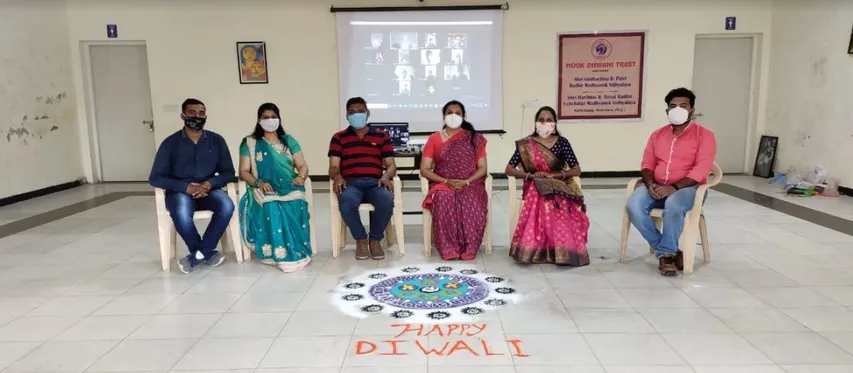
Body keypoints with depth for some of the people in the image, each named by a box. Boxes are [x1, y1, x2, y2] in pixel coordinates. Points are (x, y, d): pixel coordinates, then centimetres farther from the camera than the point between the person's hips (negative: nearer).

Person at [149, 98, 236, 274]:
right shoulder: (171, 143, -2)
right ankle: (207, 252, -9)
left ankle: (198, 254, -16)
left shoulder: (217, 140, 4)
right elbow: (155, 178, -5)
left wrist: (209, 184, -17)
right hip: (180, 192, -2)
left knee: (227, 205, -31)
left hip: (209, 190, 2)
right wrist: (187, 187, -20)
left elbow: (228, 173, 4)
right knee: (181, 215, -35)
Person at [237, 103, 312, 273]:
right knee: (271, 207, -36)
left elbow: (303, 166, 13)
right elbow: (243, 172, 5)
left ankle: (297, 250, -26)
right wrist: (258, 182, -15)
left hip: (289, 188, 1)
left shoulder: (289, 141, 19)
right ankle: (280, 252, -30)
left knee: (295, 206, -34)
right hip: (264, 191, -1)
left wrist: (301, 177, -11)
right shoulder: (250, 143, 13)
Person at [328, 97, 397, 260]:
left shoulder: (382, 136, 18)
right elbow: (333, 166, 7)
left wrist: (386, 177, -12)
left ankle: (375, 239, -9)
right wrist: (337, 176, -18)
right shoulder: (339, 138, 16)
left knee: (386, 200, -35)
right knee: (346, 201, -37)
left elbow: (391, 164, 12)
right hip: (351, 184, 0)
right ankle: (361, 239, -10)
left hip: (375, 183, 1)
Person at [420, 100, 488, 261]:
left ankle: (469, 248, -25)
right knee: (444, 200, -36)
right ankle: (449, 248, -30)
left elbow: (482, 168, 5)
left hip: (470, 184, 0)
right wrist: (446, 181, -12)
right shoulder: (434, 139, 8)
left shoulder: (474, 139, 9)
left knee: (471, 202, -35)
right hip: (443, 184, 0)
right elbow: (424, 169, 3)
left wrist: (466, 181, -13)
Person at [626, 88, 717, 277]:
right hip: (657, 187, 4)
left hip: (687, 187, -4)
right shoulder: (657, 134, 14)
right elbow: (647, 163, 10)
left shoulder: (704, 135, -1)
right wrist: (650, 184, -12)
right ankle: (668, 252, -16)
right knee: (633, 206, -27)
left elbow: (701, 170, -12)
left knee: (673, 206, -39)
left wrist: (674, 187, -23)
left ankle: (666, 253, -18)